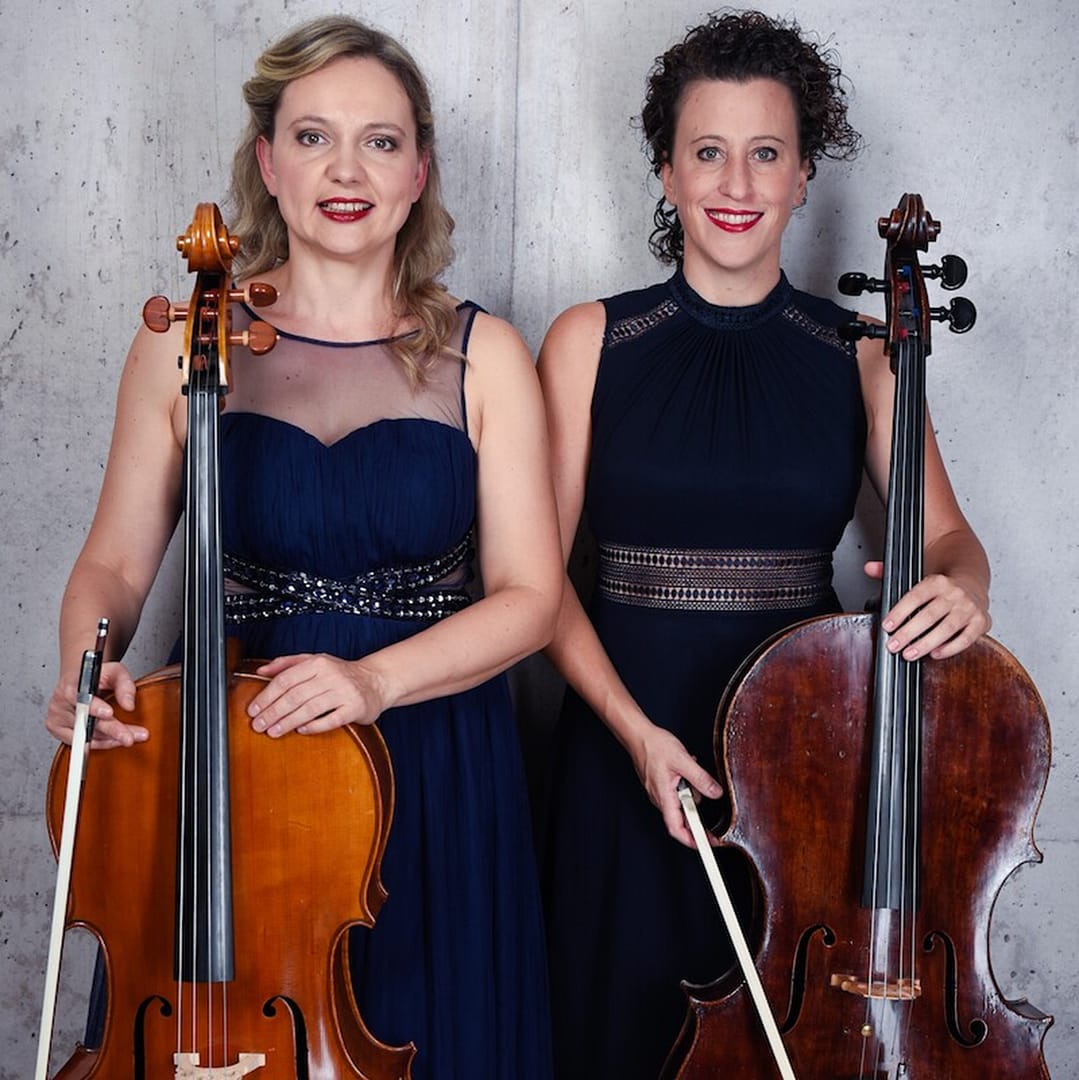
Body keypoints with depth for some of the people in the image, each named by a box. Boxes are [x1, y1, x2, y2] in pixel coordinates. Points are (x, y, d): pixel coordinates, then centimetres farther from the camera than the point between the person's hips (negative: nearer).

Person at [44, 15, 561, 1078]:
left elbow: (527, 593, -4)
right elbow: (114, 562, 5)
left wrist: (377, 677, -19)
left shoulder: (482, 356, 1)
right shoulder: (184, 346, 1)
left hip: (432, 773, 0)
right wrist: (87, 661, -16)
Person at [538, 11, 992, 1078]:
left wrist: (959, 585, -21)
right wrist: (633, 727, -14)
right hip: (633, 739, -1)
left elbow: (946, 532, 3)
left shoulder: (859, 356, 4)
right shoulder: (592, 341, 0)